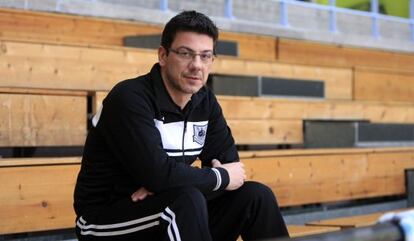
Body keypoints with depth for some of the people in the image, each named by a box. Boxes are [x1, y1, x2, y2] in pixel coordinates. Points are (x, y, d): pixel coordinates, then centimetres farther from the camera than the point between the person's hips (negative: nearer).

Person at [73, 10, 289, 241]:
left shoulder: (205, 101, 3)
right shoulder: (129, 99, -21)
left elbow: (229, 164, -1)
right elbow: (158, 174, -31)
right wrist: (221, 177, -15)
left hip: (172, 217, 7)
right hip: (106, 219, -7)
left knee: (257, 196, -5)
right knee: (188, 201, -33)